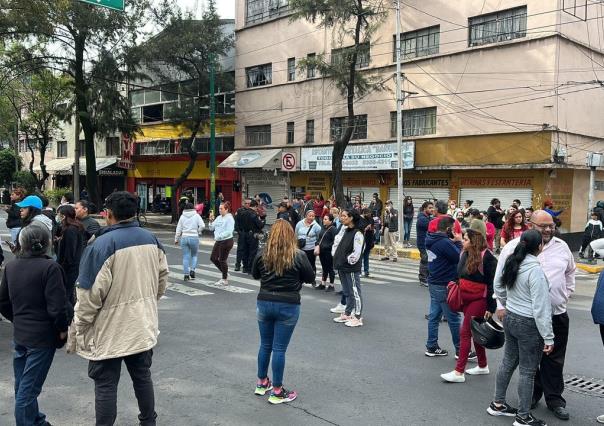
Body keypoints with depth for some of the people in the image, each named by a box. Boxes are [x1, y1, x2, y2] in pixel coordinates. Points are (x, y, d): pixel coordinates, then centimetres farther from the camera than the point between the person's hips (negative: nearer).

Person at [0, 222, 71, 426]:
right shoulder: (50, 267, -19)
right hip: (42, 336, -7)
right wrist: (62, 329, -6)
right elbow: (57, 307, -21)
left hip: (19, 334, 7)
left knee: (22, 385, 19)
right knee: (28, 389, 0)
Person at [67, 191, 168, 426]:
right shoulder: (151, 239, 0)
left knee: (106, 385, 7)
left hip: (110, 330, -6)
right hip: (143, 326, 6)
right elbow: (162, 278, 10)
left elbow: (90, 294, -19)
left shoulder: (102, 244, -20)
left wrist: (78, 329, -6)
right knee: (142, 376, 21)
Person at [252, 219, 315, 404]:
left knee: (265, 345, 18)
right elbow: (310, 278, -1)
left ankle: (262, 383, 32)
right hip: (288, 306, -3)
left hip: (264, 303, 3)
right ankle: (277, 392, 13)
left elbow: (254, 275, 10)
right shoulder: (298, 256, -12)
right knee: (279, 349, 4)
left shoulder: (262, 254, -5)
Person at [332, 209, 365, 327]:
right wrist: (335, 255, 6)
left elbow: (357, 252, -19)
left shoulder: (357, 233, -15)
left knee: (354, 292, -2)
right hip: (342, 267, 9)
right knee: (346, 292, 18)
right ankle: (347, 314, 29)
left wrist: (349, 260, -10)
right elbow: (336, 243, 18)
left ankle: (358, 318, 4)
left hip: (352, 269, -8)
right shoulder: (344, 231, 10)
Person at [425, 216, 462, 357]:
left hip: (434, 283, 9)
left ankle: (432, 347, 19)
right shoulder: (444, 243, -22)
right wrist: (458, 242, -8)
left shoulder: (432, 240, 7)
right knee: (454, 318, 2)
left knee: (434, 316, 13)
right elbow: (459, 258, -18)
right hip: (444, 286, -9)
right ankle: (460, 350, 11)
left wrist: (453, 242, -1)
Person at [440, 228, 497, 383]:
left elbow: (492, 283, -15)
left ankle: (459, 372, -3)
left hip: (479, 300, -8)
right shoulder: (465, 254, 7)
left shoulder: (486, 257, -16)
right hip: (466, 299, 8)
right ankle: (482, 366, 31)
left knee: (465, 332, -8)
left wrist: (491, 307, -16)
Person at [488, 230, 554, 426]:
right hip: (529, 324, -8)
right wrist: (548, 337, -14)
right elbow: (540, 307, -21)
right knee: (528, 371, 5)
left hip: (510, 318, 8)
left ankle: (498, 404, 31)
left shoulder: (510, 262, 0)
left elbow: (498, 286, 14)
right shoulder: (535, 270, -23)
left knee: (508, 362, 19)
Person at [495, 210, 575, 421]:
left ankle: (555, 399, 23)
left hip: (557, 314, 3)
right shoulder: (515, 246, -7)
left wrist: (565, 294, 17)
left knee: (554, 360, 10)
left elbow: (570, 272, 23)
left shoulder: (561, 246, 5)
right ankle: (532, 394, 29)